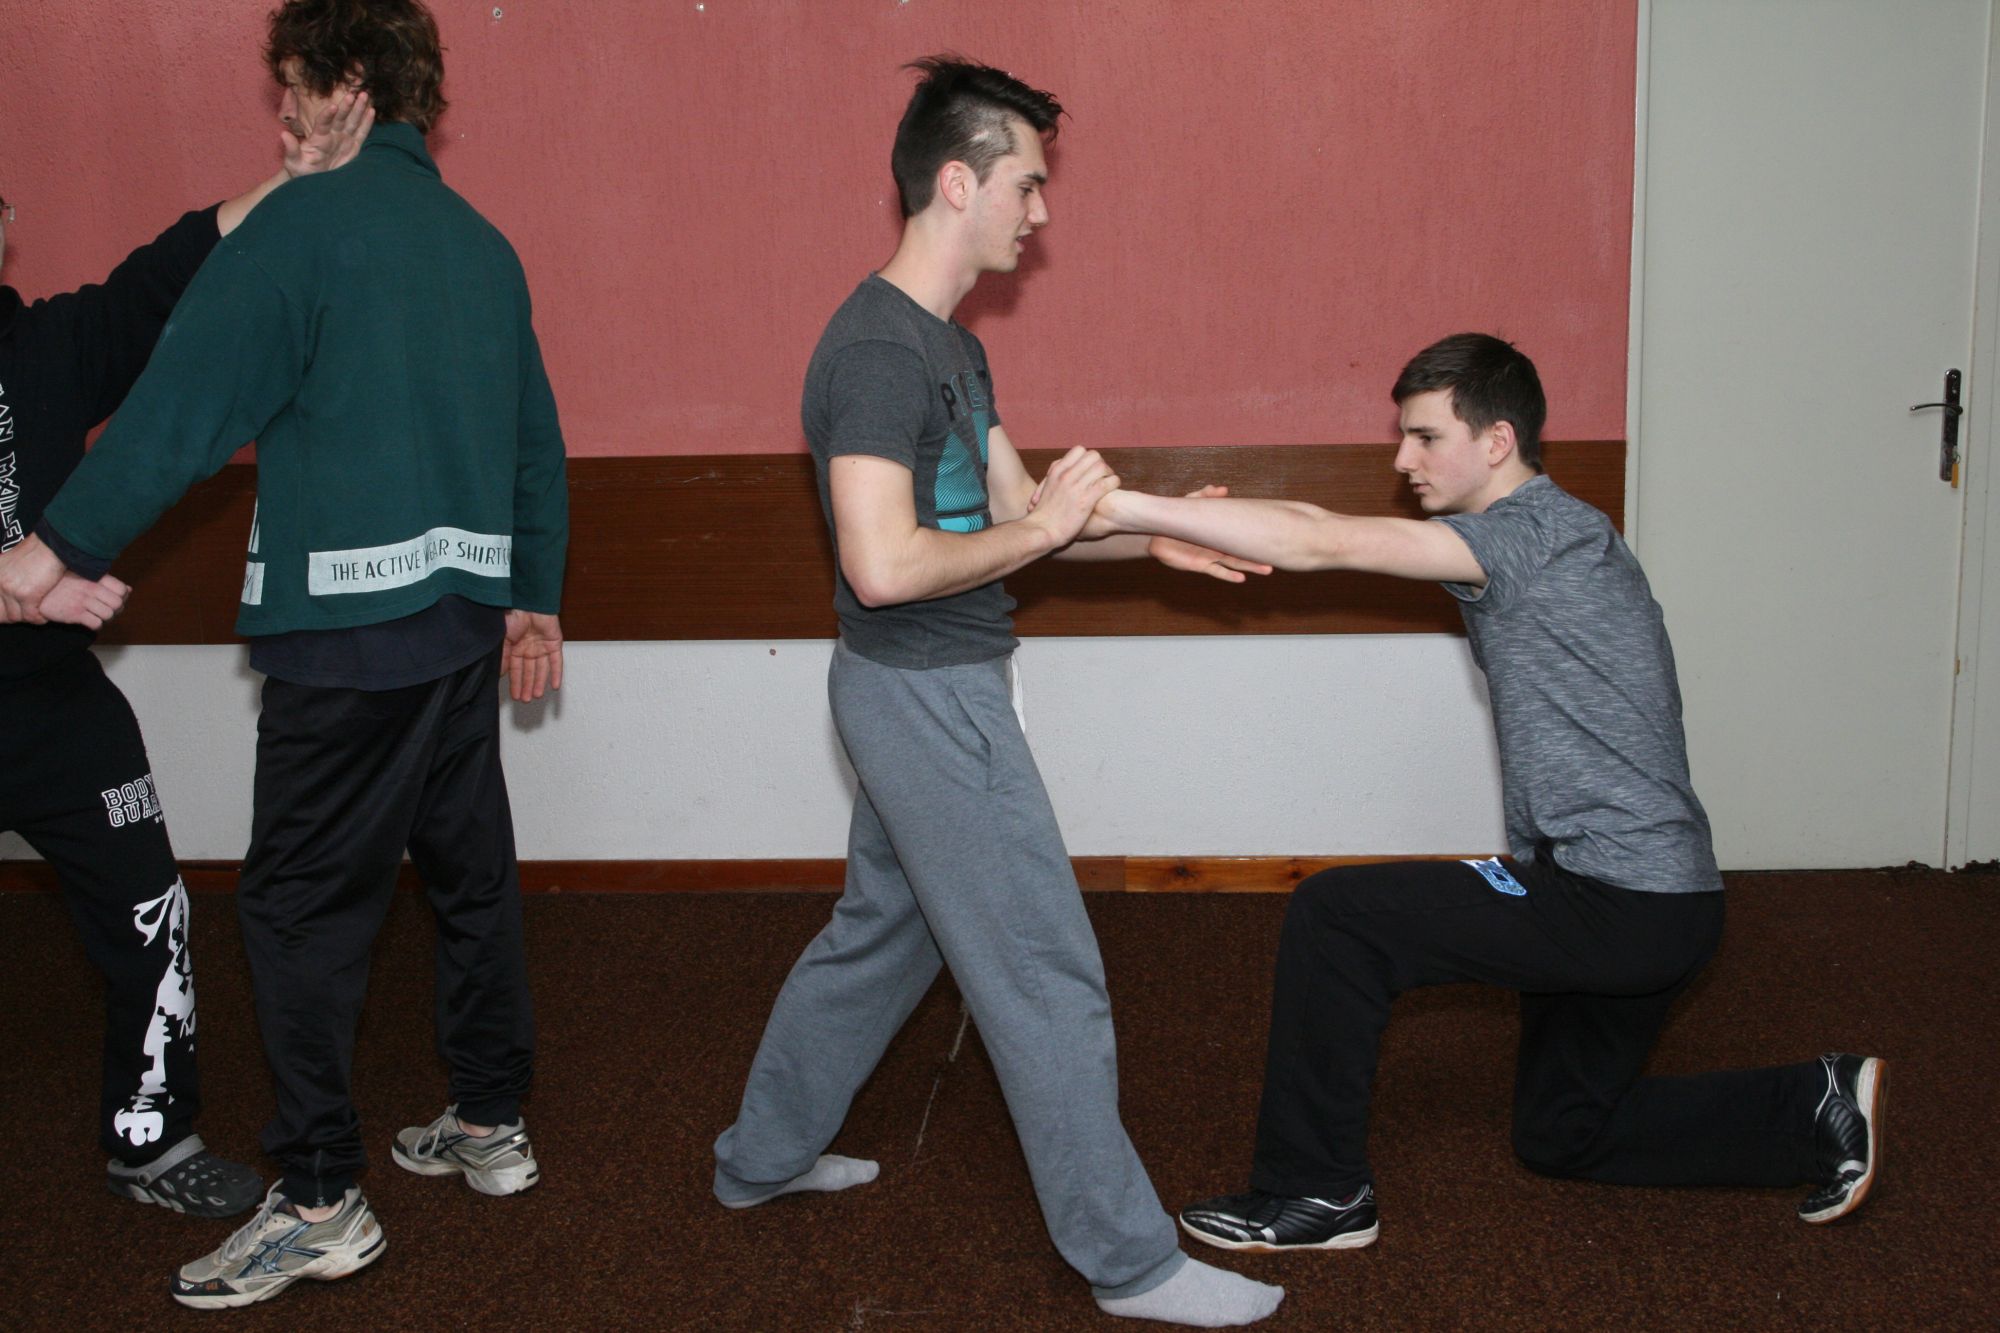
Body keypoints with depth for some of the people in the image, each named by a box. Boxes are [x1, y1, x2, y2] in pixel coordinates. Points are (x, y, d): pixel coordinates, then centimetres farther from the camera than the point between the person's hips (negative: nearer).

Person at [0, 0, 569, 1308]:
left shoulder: (307, 221, -9)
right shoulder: (481, 241, 14)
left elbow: (186, 399, -13)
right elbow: (537, 439, 17)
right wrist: (534, 596, 23)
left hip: (350, 624, -8)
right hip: (465, 616, 8)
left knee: (304, 901, 0)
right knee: (470, 868, 16)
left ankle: (320, 1201, 4)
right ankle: (492, 1125, 27)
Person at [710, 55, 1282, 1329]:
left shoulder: (949, 347, 12)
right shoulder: (879, 348, -20)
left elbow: (1018, 507, 13)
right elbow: (884, 566, -28)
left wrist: (1149, 538, 0)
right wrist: (1040, 528, -17)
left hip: (929, 690, 11)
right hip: (927, 693, -11)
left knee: (881, 927, 22)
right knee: (1047, 976, -3)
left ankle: (763, 1156, 38)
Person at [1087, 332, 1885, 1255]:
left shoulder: (1541, 530, -18)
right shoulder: (1531, 542, 16)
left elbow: (1319, 546, -24)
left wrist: (1124, 507, -24)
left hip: (1623, 904, -11)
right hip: (1647, 902, 11)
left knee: (1333, 914, -11)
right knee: (1560, 1136, 23)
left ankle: (1315, 1191, 1)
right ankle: (1818, 1107, 25)